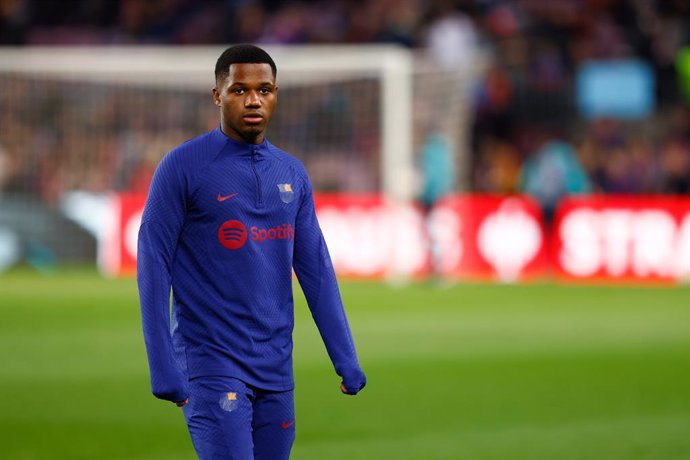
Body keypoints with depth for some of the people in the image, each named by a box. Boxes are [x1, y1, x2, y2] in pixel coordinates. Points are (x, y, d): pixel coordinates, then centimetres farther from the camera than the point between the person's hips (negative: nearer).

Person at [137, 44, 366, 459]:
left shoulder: (292, 174, 11)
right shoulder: (183, 167, -5)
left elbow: (316, 271, 13)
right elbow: (154, 267, -7)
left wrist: (346, 360, 7)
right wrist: (163, 370, -12)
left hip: (276, 370, 6)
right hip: (212, 365, -6)